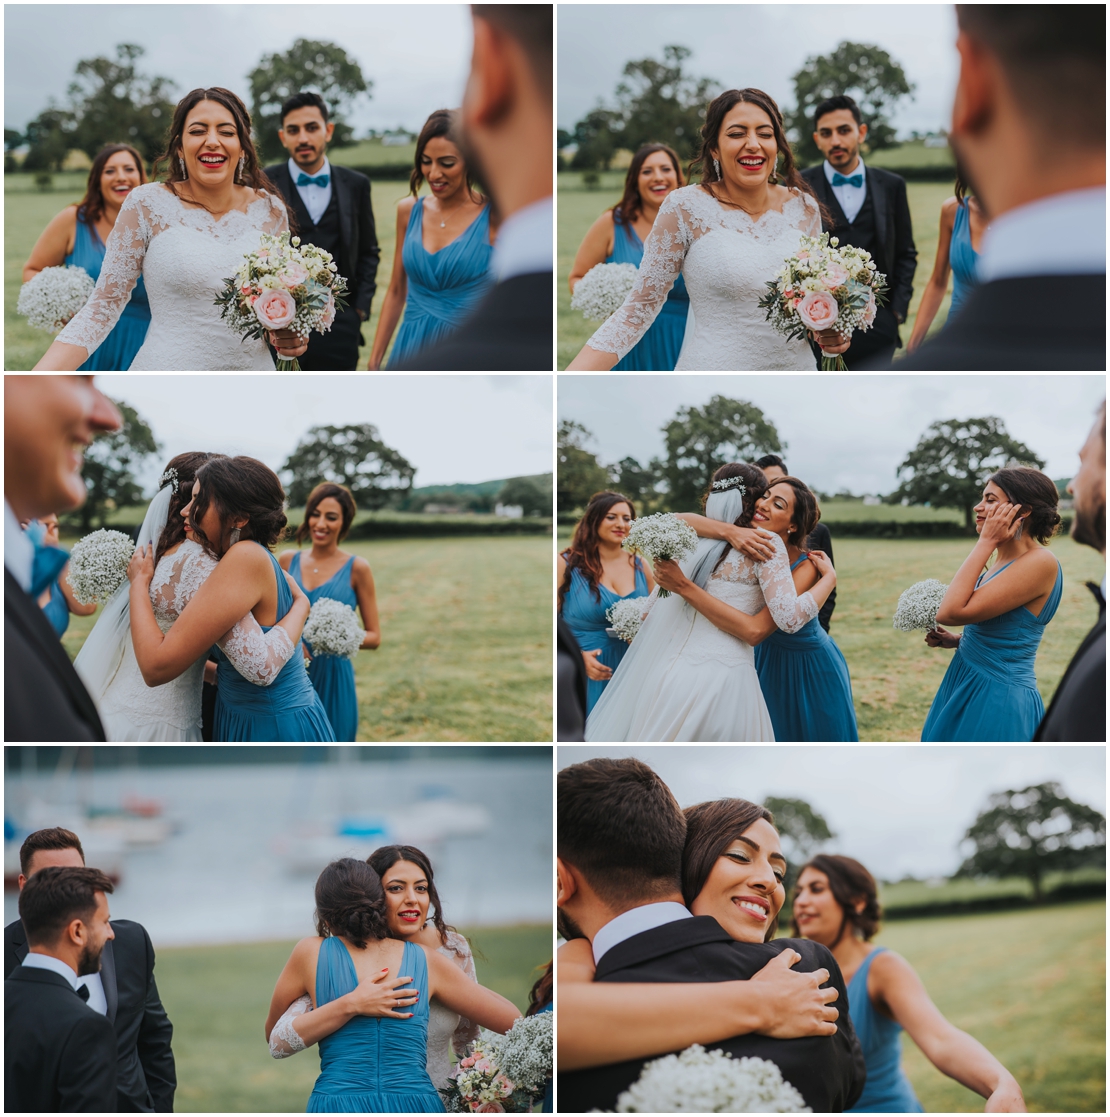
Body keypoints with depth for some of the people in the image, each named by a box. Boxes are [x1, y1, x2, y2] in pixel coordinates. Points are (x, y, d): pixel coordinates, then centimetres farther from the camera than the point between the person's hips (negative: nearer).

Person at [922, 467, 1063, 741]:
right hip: (967, 690, 9)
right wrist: (957, 641, 7)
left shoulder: (1041, 562, -20)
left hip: (997, 702, -9)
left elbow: (950, 612, -25)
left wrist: (986, 542, -20)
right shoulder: (1006, 562, 9)